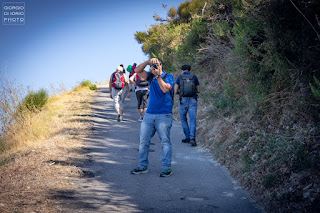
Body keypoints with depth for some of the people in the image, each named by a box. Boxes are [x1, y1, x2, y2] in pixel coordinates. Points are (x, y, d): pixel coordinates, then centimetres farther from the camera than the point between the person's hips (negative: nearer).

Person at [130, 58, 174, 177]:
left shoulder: (168, 76, -1)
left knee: (165, 142, -4)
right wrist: (148, 62, -5)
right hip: (149, 114, 6)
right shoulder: (151, 77, 14)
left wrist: (158, 76, -15)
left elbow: (165, 89, -17)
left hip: (164, 115, -5)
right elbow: (137, 71, 6)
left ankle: (166, 168, 0)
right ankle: (142, 166, 13)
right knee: (143, 141, 5)